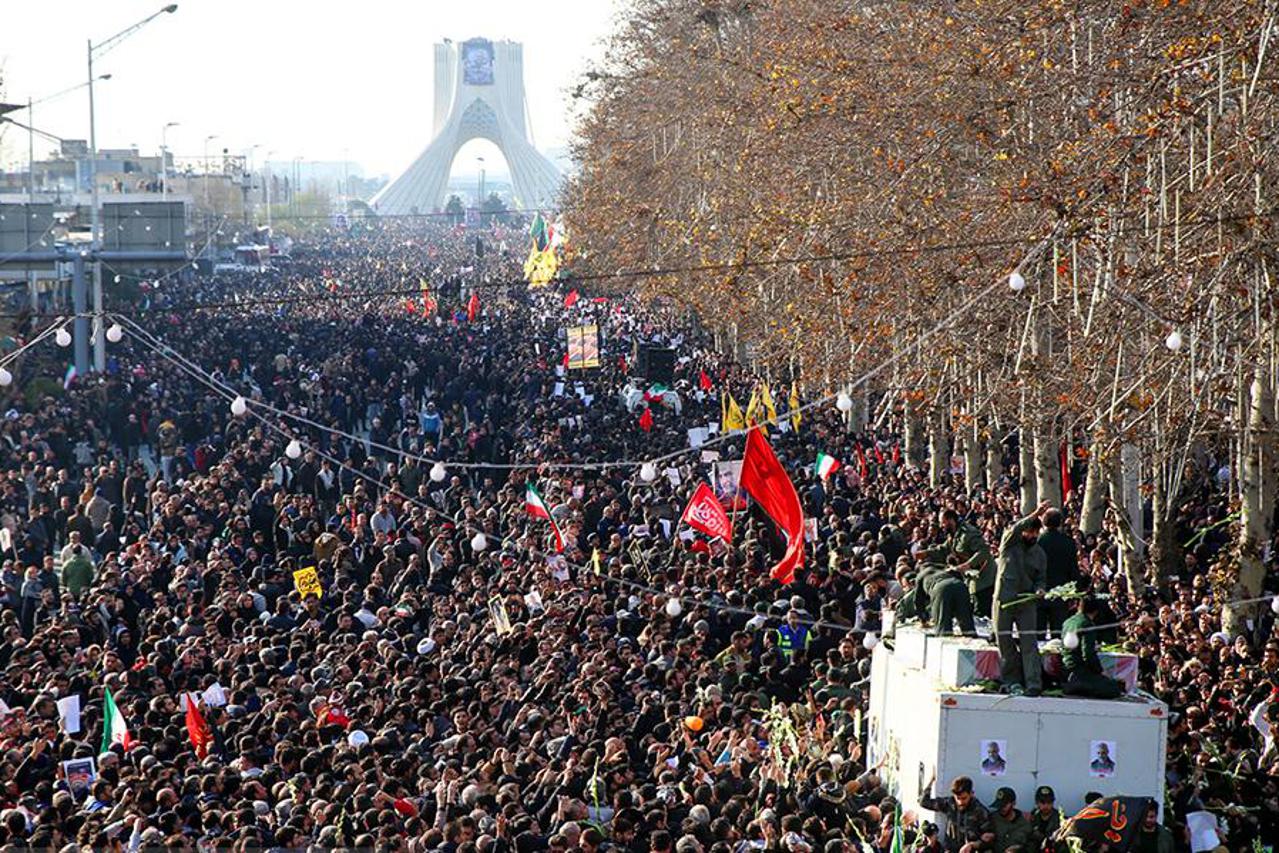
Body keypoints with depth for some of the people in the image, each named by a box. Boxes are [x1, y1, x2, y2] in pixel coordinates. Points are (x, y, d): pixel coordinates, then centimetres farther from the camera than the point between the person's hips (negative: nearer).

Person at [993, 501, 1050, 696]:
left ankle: (1034, 684, -15)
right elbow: (1015, 530, -21)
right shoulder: (1010, 543, 0)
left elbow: (1040, 578, 16)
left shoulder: (1039, 553, 11)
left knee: (1029, 643, -9)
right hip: (1004, 599, -1)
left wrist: (1039, 590, -8)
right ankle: (1012, 682, 13)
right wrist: (1035, 515, -34)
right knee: (1005, 643, 2)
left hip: (1026, 601, 1)